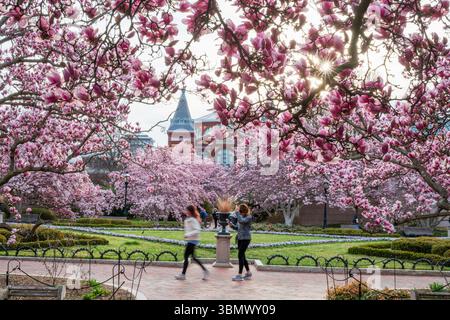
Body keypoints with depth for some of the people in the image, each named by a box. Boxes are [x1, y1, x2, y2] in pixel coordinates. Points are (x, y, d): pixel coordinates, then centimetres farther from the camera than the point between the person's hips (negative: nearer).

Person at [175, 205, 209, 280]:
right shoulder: (188, 219, 13)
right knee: (193, 257, 12)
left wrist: (188, 235, -27)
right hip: (190, 240, 10)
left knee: (186, 256, -5)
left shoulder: (193, 220, -15)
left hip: (192, 240, -10)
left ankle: (183, 274, 2)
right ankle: (205, 271, 18)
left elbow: (197, 230, -23)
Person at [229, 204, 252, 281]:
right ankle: (248, 273, 23)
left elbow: (241, 221, -30)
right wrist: (232, 224, -3)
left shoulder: (249, 217, -11)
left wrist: (237, 213, -20)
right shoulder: (240, 217, 11)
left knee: (240, 255, -10)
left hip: (246, 238, -8)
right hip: (240, 238, 8)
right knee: (242, 256, 12)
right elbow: (237, 228, 15)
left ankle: (239, 275, -7)